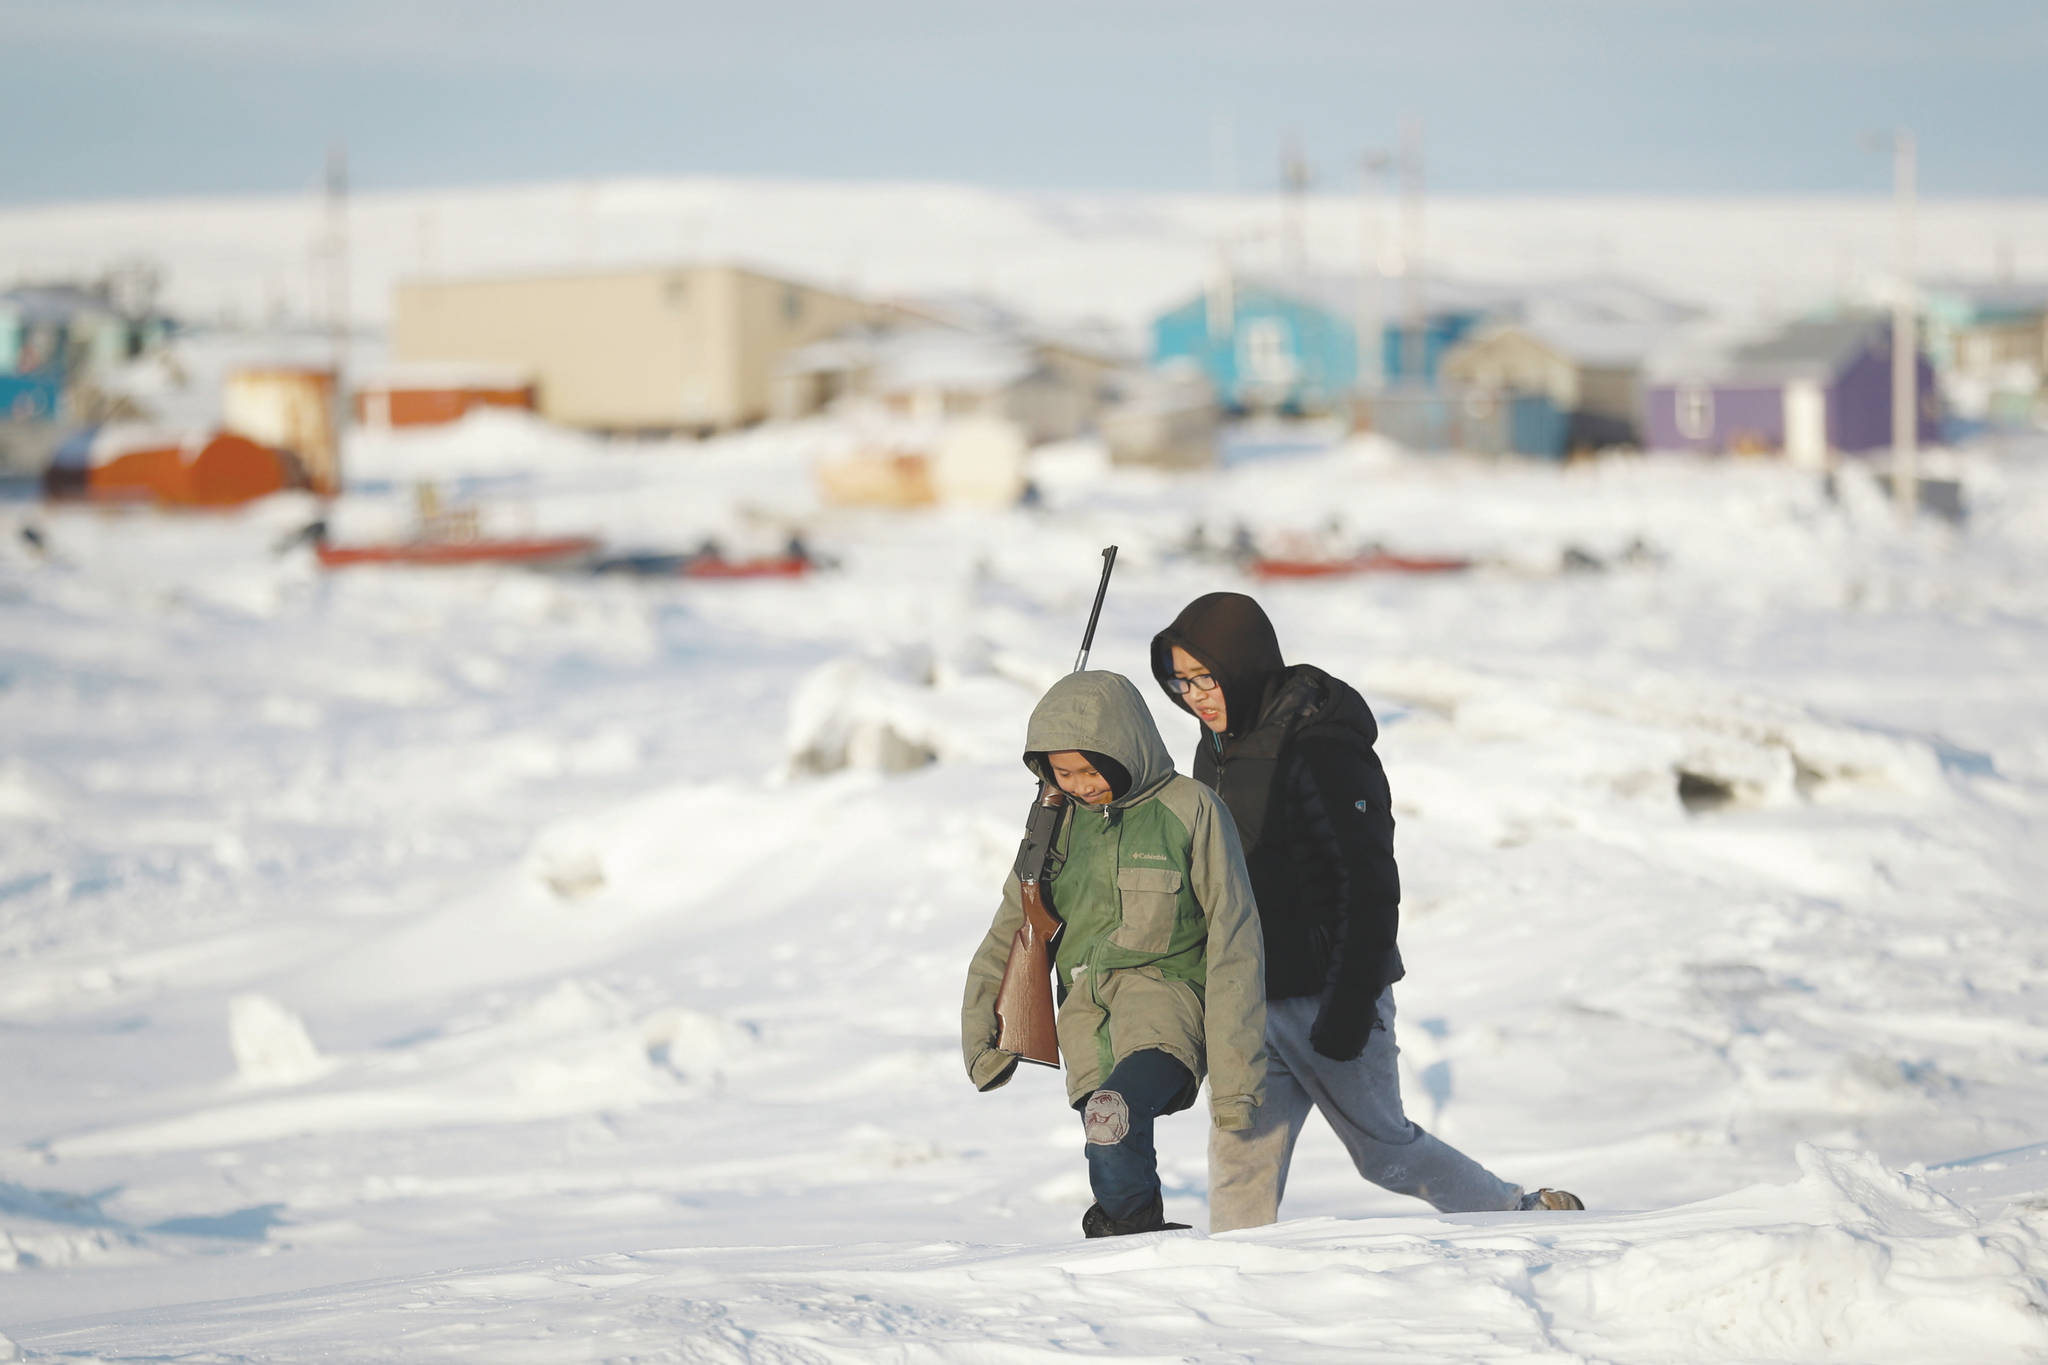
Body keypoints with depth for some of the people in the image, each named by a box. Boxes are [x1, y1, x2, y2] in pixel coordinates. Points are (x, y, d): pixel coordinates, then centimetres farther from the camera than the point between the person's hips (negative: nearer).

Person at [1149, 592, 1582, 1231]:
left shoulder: (1323, 752, -18)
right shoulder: (1219, 749, 9)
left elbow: (1368, 886, -19)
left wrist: (1349, 1006, -21)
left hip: (1329, 995, -7)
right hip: (1250, 1003, 7)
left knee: (1384, 1149, 6)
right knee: (1241, 1160, -1)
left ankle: (1525, 1215, 24)